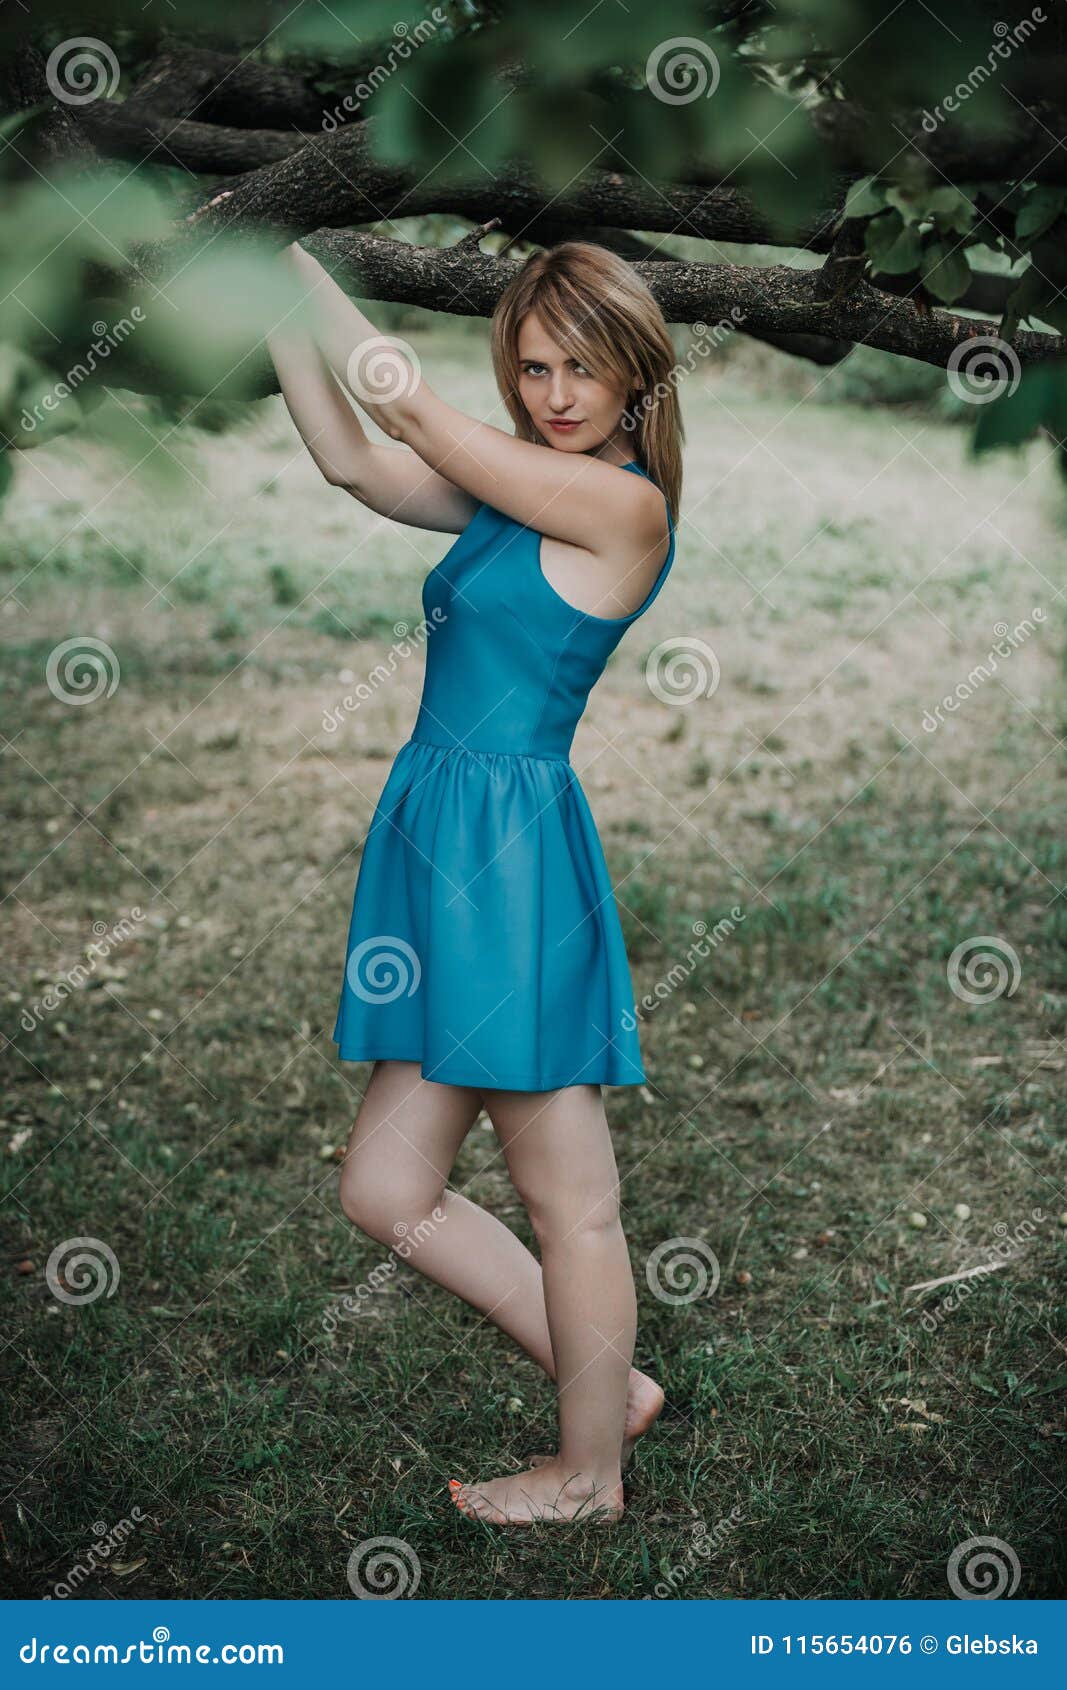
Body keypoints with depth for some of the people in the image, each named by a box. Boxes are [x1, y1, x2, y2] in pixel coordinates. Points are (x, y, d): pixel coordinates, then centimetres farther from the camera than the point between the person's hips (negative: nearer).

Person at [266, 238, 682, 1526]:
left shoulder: (622, 503, -12)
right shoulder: (521, 486, 14)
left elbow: (406, 410, -11)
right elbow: (353, 463, 10)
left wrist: (288, 257, -2)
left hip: (511, 851, -9)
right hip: (445, 842, 10)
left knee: (567, 1201, 5)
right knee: (384, 1190, 13)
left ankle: (591, 1475, 23)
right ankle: (609, 1387, 27)